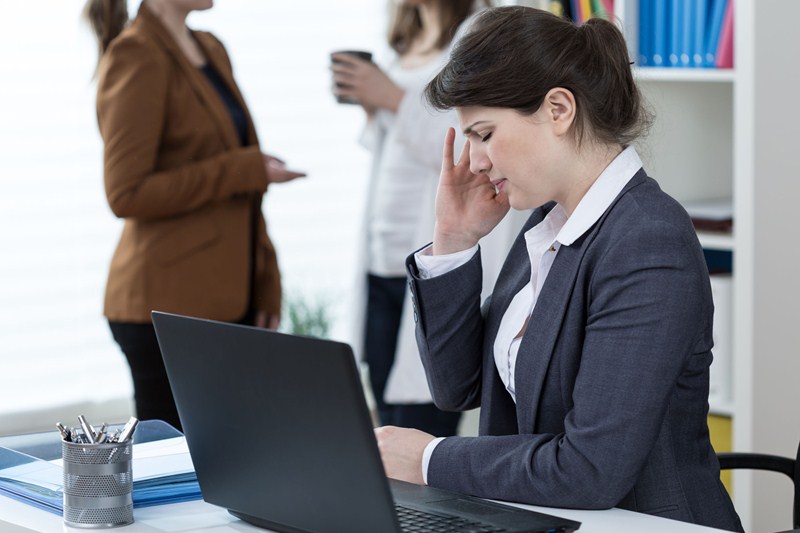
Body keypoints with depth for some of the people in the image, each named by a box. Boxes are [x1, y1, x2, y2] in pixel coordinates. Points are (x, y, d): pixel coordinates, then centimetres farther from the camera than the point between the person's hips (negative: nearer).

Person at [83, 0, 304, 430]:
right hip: (170, 302, -8)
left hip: (228, 299, 8)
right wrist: (244, 170, -15)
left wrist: (265, 284, 12)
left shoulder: (211, 51, 15)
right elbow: (126, 195, -17)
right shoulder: (136, 56, -11)